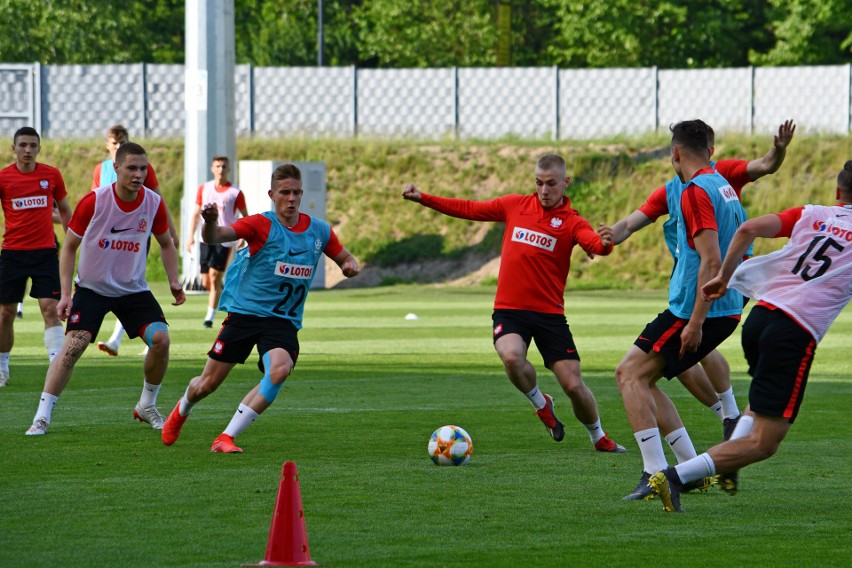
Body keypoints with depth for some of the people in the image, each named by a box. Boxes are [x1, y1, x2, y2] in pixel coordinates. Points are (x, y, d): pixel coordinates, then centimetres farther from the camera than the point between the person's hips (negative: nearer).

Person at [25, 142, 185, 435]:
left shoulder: (154, 204, -8)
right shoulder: (93, 201, -17)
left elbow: (166, 244, 11)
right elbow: (69, 247, -6)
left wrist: (173, 281, -2)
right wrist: (65, 294, -12)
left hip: (133, 289, 3)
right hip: (92, 288, -3)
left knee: (160, 339, -16)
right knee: (73, 346, -18)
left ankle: (147, 406, 7)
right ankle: (42, 417, -11)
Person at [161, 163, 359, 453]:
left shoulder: (319, 231, 2)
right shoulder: (261, 225, -12)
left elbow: (345, 258, 19)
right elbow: (214, 237, -26)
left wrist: (350, 266, -6)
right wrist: (210, 222, -50)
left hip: (284, 320, 2)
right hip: (244, 311, -2)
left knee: (280, 369, -29)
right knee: (208, 384, 5)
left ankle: (226, 438, -21)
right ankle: (182, 410, 44)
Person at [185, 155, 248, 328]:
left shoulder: (235, 192, 0)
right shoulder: (204, 189, 9)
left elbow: (245, 216, 7)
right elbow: (196, 213, 13)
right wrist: (191, 237, 5)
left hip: (225, 240, -4)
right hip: (206, 239, 4)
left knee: (214, 277, -14)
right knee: (206, 283, 3)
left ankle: (210, 317, -10)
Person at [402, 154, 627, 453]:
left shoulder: (571, 221, -2)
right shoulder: (515, 205, 7)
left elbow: (593, 242, -23)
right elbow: (469, 209, 14)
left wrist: (604, 244, -47)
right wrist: (422, 198, 9)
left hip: (549, 313, -1)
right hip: (509, 310, 1)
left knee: (574, 386, -6)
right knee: (512, 356, -31)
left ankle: (599, 438, 24)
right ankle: (540, 403, 2)